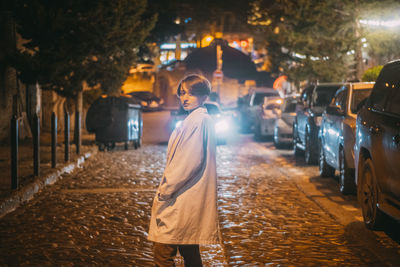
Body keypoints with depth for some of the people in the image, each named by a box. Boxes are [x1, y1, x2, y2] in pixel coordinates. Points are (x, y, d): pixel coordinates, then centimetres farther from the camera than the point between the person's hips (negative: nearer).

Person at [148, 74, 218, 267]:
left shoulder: (198, 121, -15)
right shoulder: (202, 119, 18)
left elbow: (190, 162, -22)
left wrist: (165, 191, -16)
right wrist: (167, 188, 19)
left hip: (184, 200, -11)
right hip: (191, 199, 11)